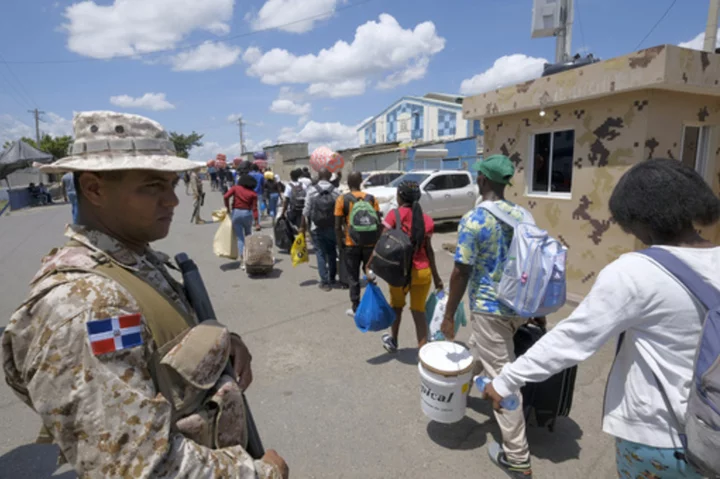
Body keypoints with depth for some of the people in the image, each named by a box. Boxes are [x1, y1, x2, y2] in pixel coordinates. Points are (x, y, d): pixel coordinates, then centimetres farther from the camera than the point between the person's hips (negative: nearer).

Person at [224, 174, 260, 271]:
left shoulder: (236, 188, 1)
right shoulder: (253, 193, 0)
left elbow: (225, 197, -12)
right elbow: (254, 208, -6)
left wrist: (228, 208, 1)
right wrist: (256, 221, -7)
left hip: (236, 213, 0)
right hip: (247, 213, 0)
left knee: (240, 238, 4)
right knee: (248, 236, 22)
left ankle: (243, 261, 0)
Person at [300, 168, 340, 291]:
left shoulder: (311, 191, -8)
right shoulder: (335, 191, -7)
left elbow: (306, 211, -6)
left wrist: (303, 226, 5)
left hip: (316, 228, -1)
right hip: (332, 228, 1)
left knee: (321, 254, 4)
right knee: (332, 253, 17)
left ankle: (325, 282, 2)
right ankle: (332, 278, 27)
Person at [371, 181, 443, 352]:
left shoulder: (395, 214, -8)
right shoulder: (427, 219, 2)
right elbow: (428, 249, 1)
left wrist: (369, 266, -13)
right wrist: (436, 276, 8)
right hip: (423, 272, 2)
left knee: (397, 306, 23)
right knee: (419, 311, 13)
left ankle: (393, 341, 42)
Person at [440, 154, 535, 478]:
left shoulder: (474, 220, -19)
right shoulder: (525, 216, 2)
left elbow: (461, 272, -18)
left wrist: (449, 314, -8)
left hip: (490, 310, -7)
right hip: (520, 306, 8)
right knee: (478, 351, 30)